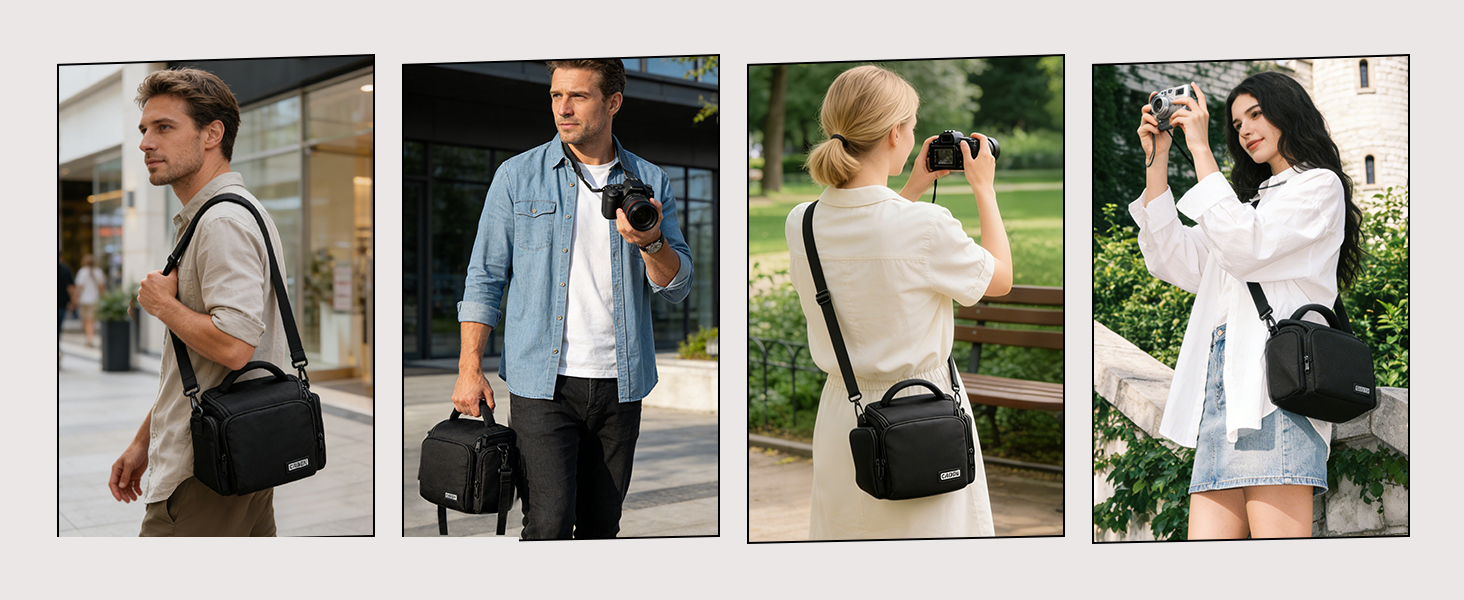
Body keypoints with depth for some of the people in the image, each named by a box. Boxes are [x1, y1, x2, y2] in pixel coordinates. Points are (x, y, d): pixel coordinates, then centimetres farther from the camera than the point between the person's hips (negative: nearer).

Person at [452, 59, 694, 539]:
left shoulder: (650, 183, 7)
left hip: (620, 384, 2)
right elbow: (484, 277, 3)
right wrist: (469, 368, -5)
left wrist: (651, 241, -16)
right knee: (549, 523, -10)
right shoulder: (518, 176, 3)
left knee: (602, 523, 10)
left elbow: (678, 287, 4)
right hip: (543, 383, -2)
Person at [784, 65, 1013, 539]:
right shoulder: (927, 225, -20)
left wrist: (912, 192, 20)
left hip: (843, 415, 5)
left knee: (844, 531, 17)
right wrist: (984, 189, 9)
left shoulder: (801, 223, -5)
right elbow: (1001, 278, 0)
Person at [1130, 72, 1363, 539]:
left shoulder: (1319, 185, 10)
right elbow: (1175, 263, 20)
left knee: (1274, 532, -15)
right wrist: (1157, 163, 17)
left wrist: (1200, 149, -3)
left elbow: (1243, 246, -7)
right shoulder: (1251, 199, 32)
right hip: (1221, 380, 7)